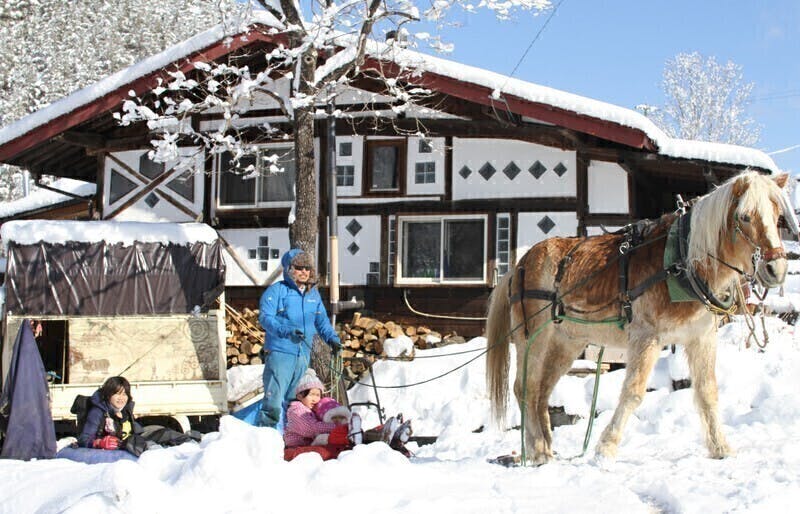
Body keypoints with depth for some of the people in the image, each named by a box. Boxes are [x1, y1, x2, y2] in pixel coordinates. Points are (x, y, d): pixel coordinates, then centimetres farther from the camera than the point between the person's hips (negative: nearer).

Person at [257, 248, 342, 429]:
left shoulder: (314, 294, 16)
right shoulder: (277, 290, -3)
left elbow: (322, 320, 20)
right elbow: (265, 317, -12)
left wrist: (332, 338, 2)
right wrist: (287, 331, -27)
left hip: (304, 353, 6)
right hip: (280, 352, -6)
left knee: (294, 400, 11)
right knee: (274, 397, -13)